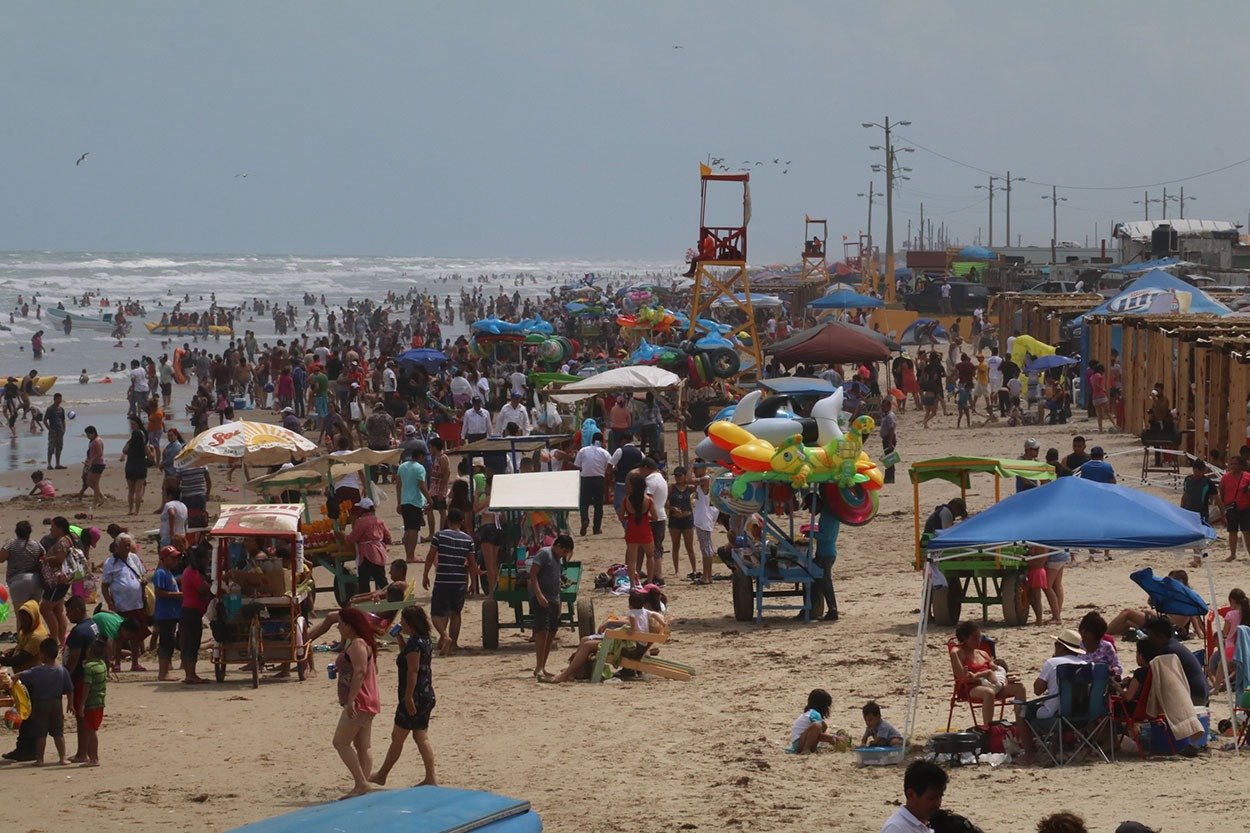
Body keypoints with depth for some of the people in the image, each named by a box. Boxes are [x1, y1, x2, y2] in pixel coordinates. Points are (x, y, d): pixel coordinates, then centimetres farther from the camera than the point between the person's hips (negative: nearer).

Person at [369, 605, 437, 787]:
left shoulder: (414, 643, -18)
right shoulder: (424, 640, 12)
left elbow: (413, 671, -23)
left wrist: (408, 697, -23)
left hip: (414, 698, -10)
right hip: (427, 696, 10)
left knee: (397, 737, 3)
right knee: (422, 738, 11)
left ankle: (382, 776, 14)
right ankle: (430, 778, 7)